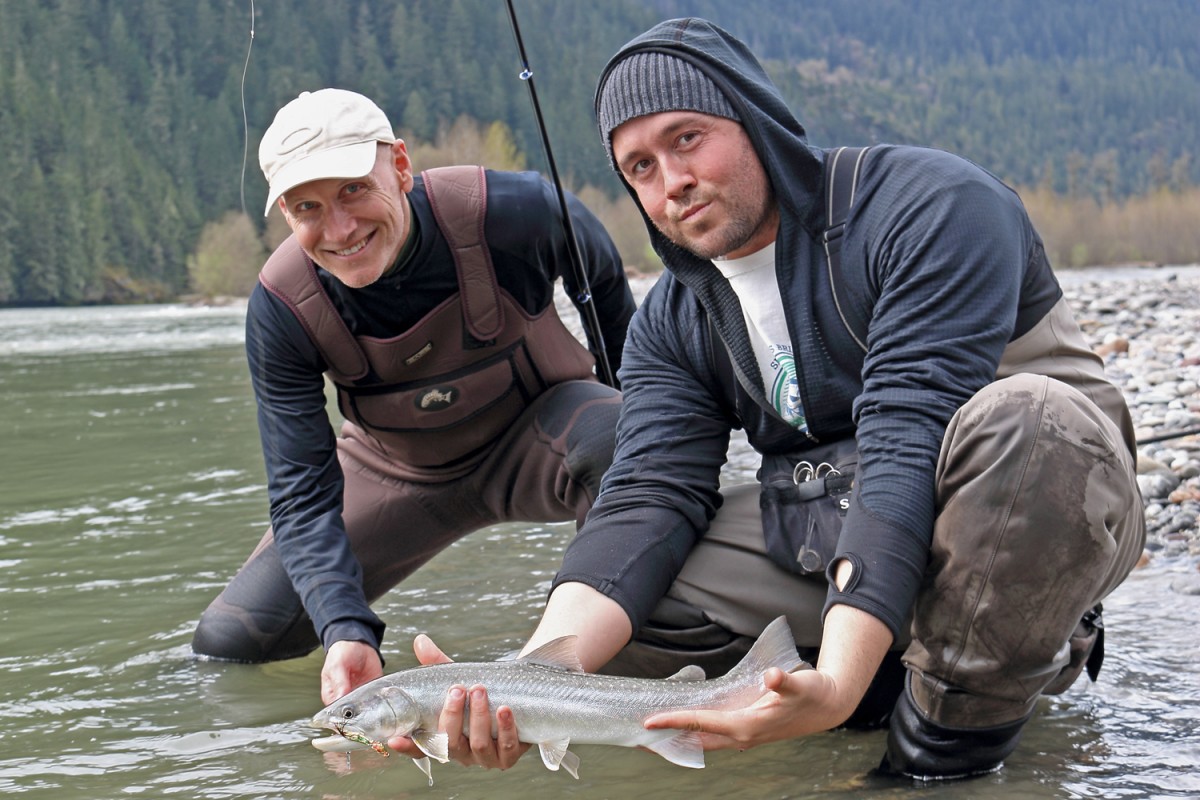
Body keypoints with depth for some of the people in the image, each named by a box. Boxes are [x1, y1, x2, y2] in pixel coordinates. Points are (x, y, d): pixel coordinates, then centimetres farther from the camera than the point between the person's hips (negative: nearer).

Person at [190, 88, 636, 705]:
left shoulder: (504, 213, -30)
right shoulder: (281, 308, -24)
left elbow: (604, 278, -5)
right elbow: (302, 493, -24)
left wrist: (629, 395, 7)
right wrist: (346, 631, -40)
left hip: (539, 427, -2)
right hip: (399, 472, 2)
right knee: (227, 644, -8)